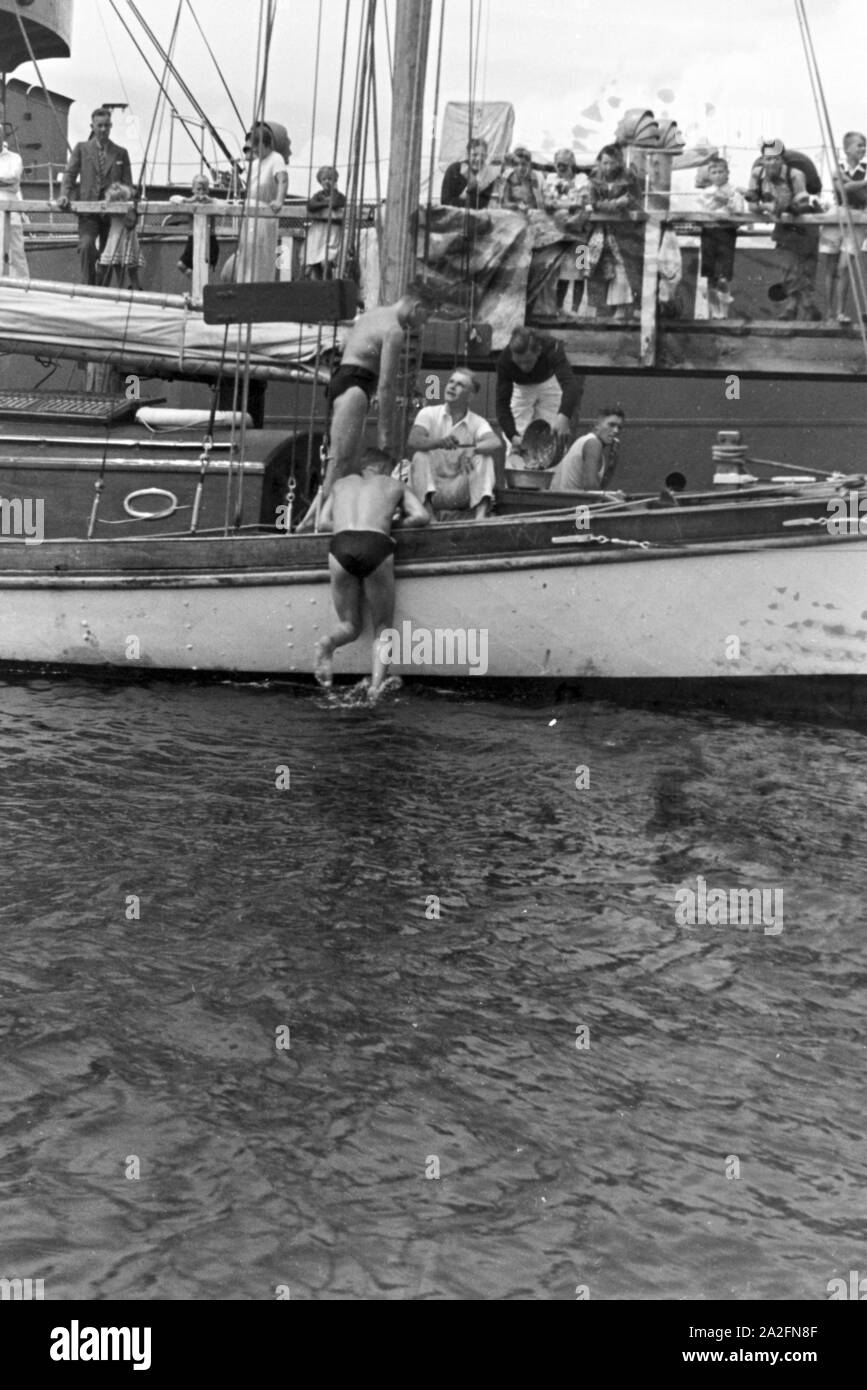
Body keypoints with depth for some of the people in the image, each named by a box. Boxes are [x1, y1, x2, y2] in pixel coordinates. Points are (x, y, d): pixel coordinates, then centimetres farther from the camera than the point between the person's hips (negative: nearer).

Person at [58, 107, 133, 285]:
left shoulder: (121, 153, 12)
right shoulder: (82, 148, 10)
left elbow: (127, 184, 11)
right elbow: (70, 174, 5)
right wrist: (64, 194, -13)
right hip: (88, 211, -2)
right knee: (86, 246, -24)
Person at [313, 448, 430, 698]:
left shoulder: (342, 483, 32)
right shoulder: (394, 485, 26)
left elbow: (324, 522, 28)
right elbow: (422, 516, 15)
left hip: (341, 545, 2)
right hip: (376, 545, -2)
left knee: (350, 625, 16)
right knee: (382, 628, 10)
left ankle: (327, 643, -19)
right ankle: (376, 686, -13)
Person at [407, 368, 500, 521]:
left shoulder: (477, 422, 2)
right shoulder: (429, 414, 1)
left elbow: (496, 444, -18)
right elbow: (413, 441, -17)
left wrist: (473, 450, -39)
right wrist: (440, 442, -39)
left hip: (461, 492, 0)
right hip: (432, 486, 0)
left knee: (483, 456, -20)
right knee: (420, 456, -25)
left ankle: (481, 513, -36)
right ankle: (429, 513, -39)